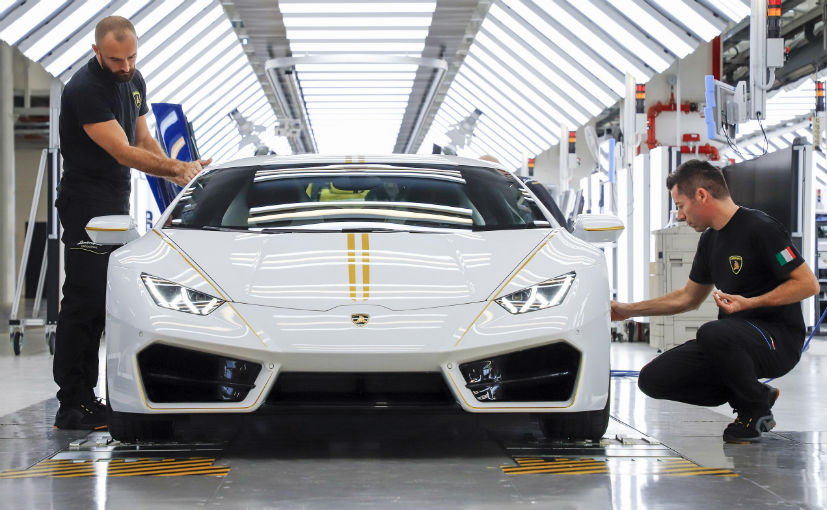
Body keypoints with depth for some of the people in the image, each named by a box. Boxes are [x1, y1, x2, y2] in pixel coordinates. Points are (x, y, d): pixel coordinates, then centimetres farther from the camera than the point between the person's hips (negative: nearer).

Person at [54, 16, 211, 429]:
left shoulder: (134, 81, 11)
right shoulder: (84, 89, -18)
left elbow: (144, 140, 18)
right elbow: (124, 152, -21)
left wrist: (180, 174, 3)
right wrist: (176, 168, -18)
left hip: (117, 206, 9)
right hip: (85, 205, -9)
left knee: (104, 303, 9)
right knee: (83, 302, -9)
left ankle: (85, 395, 14)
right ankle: (72, 406, -7)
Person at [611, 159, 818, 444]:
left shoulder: (760, 228, -13)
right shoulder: (710, 239, 14)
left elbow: (808, 284, -16)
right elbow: (689, 297, 26)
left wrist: (749, 303, -23)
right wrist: (628, 310, 25)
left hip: (778, 338, -8)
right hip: (733, 339, 8)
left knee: (712, 333, -40)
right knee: (653, 379, -6)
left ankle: (756, 409, -12)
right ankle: (757, 395, 6)